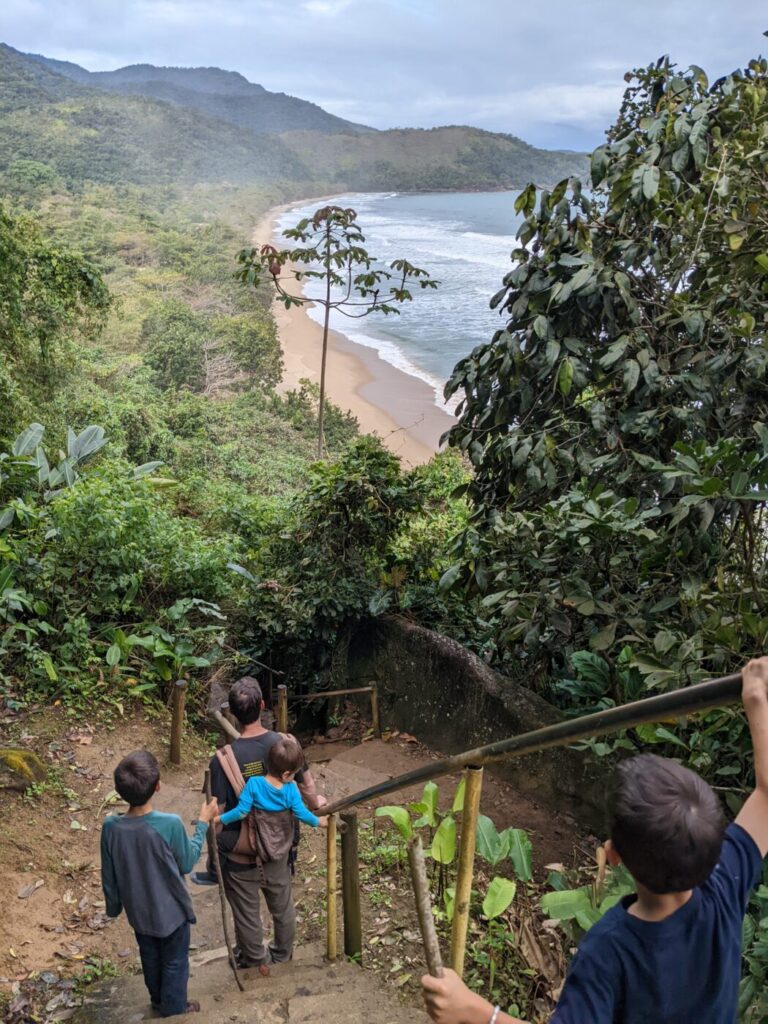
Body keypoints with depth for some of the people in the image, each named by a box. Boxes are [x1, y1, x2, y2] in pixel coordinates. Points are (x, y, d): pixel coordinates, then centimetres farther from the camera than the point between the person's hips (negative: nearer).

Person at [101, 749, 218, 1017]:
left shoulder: (111, 826, -21)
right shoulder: (170, 824, -32)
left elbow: (109, 876, -6)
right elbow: (186, 864, -13)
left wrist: (114, 907, 13)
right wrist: (203, 823, -4)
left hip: (138, 912, 4)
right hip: (171, 910, -4)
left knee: (150, 959, 29)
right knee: (175, 962, 22)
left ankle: (158, 1000, 51)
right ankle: (174, 1009, 40)